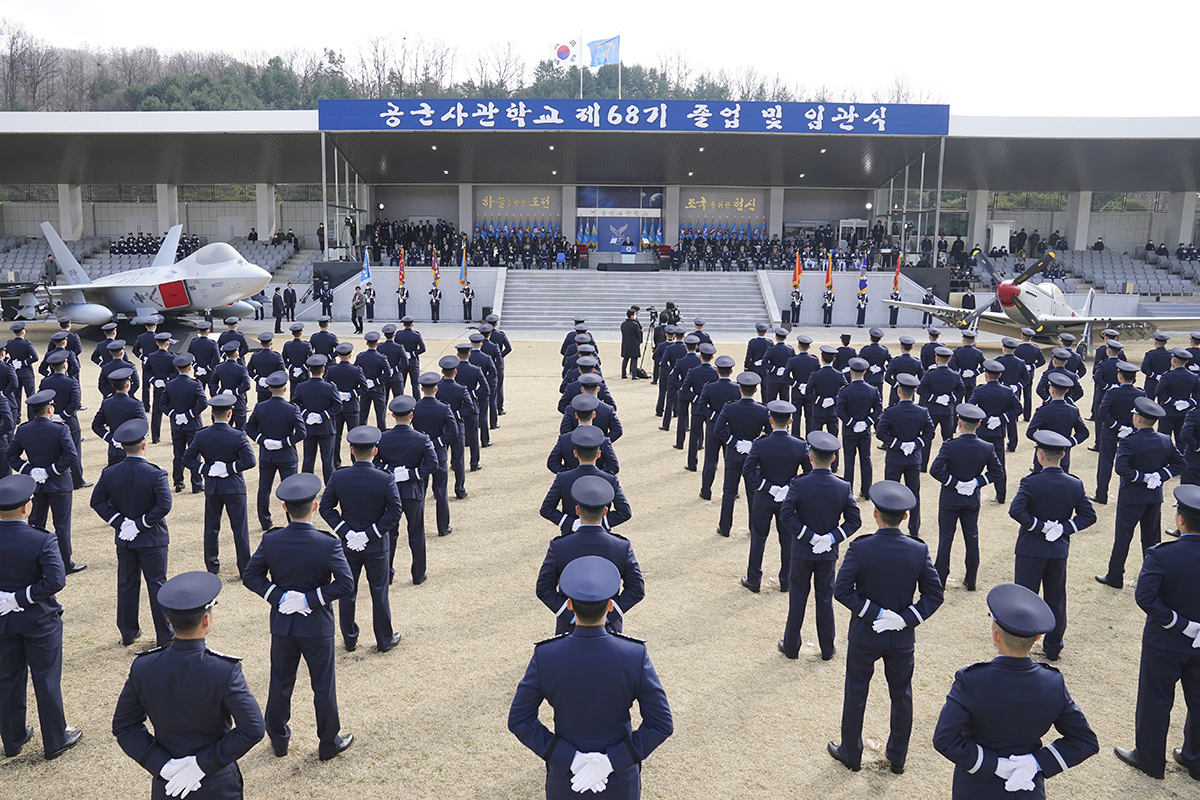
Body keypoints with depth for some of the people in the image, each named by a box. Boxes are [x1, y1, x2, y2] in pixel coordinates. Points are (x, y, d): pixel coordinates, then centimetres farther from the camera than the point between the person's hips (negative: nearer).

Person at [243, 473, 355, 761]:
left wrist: (278, 597, -8)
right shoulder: (328, 544, -20)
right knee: (323, 685, 11)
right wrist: (311, 599, -16)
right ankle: (328, 743, 24)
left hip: (282, 624, 3)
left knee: (281, 683, 19)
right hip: (317, 627, -3)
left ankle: (278, 740, 34)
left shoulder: (270, 541, -11)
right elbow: (345, 583, -23)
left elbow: (251, 576, -6)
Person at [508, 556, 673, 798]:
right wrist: (612, 761, -19)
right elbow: (661, 724, -22)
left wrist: (571, 759, -16)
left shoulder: (545, 656, -24)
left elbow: (519, 720, -17)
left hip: (564, 772, 1)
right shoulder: (635, 656, -26)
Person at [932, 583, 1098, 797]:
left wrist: (994, 764, -22)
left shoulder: (971, 682, -27)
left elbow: (944, 739, -32)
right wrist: (1037, 763, -13)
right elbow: (1086, 742, -7)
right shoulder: (1054, 684, -15)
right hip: (1030, 790, 3)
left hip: (978, 790, -3)